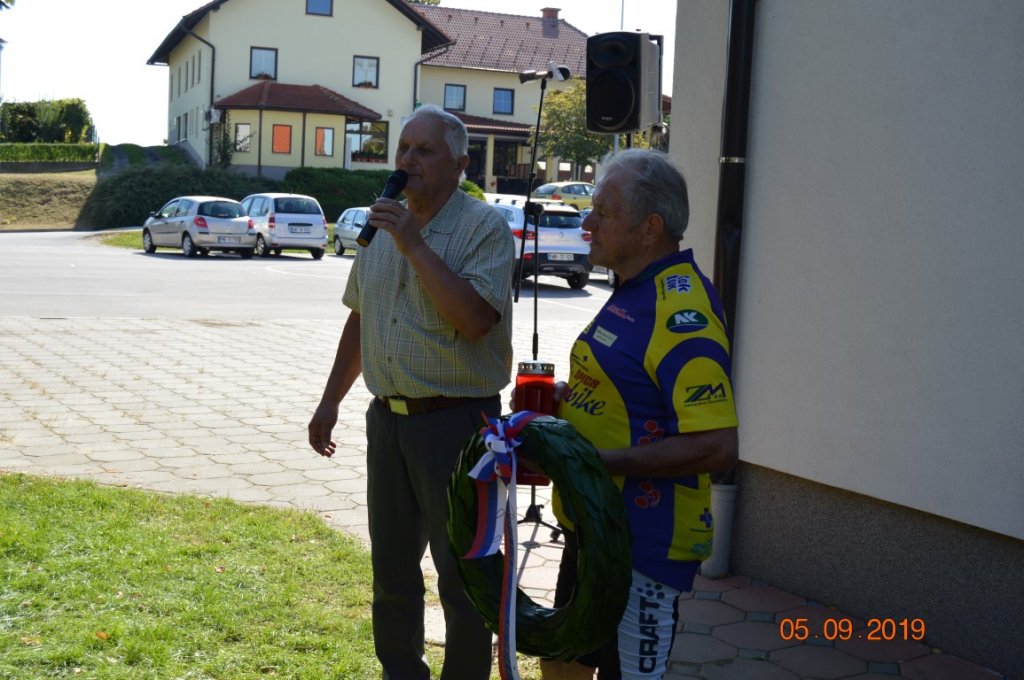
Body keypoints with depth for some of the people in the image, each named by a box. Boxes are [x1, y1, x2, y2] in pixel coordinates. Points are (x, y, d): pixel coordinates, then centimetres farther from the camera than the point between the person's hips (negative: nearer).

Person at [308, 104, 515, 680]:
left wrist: (415, 246, -24)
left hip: (457, 420, -7)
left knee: (462, 575, 3)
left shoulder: (484, 227, -11)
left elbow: (476, 318, -25)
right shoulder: (382, 224, 10)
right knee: (392, 568, 18)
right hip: (389, 417, 7)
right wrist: (331, 401, 18)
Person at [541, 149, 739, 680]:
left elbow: (715, 447, -27)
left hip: (643, 545, -10)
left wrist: (596, 461, -25)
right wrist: (566, 394, 6)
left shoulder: (683, 312, -22)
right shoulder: (633, 292, 11)